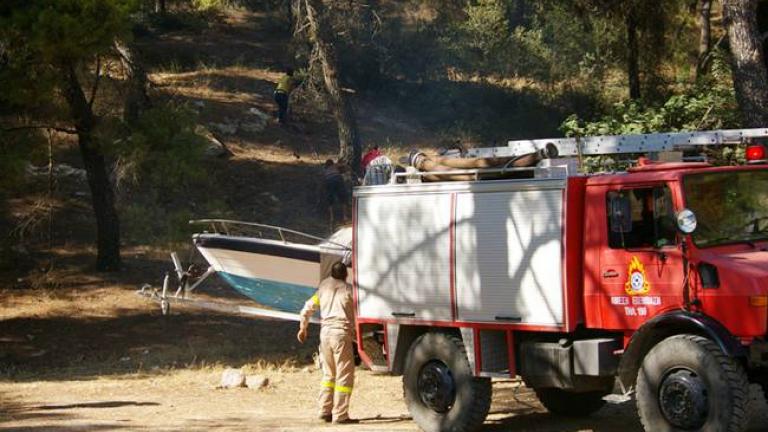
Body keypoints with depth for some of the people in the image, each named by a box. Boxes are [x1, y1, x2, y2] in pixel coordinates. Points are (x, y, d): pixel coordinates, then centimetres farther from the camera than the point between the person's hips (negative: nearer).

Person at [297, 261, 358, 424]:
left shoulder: (323, 289, 13)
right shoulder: (348, 290, 0)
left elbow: (306, 310, 16)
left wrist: (302, 329, 28)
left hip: (325, 333, 6)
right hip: (342, 333, -6)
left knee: (329, 374, 18)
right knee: (344, 376, -3)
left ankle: (325, 411, 16)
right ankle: (340, 415, -7)